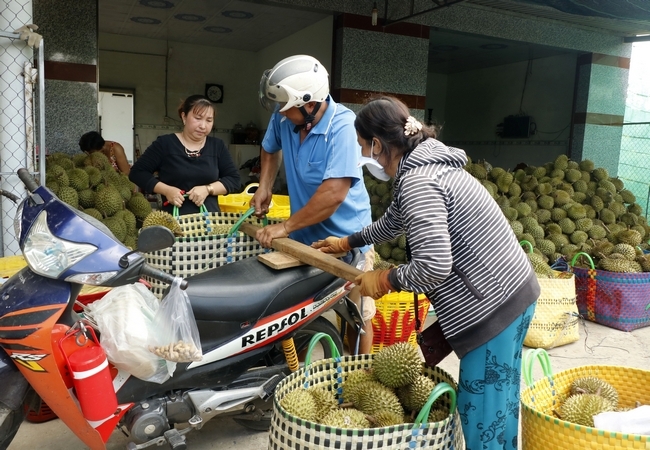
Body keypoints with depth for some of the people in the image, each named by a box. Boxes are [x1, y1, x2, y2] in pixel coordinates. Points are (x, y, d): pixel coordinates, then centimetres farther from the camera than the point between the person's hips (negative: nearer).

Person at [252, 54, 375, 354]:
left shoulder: (342, 126, -25)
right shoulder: (284, 117, -5)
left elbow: (334, 194, -33)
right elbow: (270, 148, 19)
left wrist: (285, 227, -26)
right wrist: (265, 186, 3)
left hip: (345, 237, -6)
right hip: (303, 235, 6)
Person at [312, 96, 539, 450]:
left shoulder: (416, 181, -19)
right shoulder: (425, 167, 13)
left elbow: (432, 267, -28)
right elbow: (391, 223, 29)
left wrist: (384, 280, -11)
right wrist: (347, 242, 39)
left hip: (494, 306, -10)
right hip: (512, 293, 10)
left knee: (481, 414, 4)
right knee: (497, 400, 23)